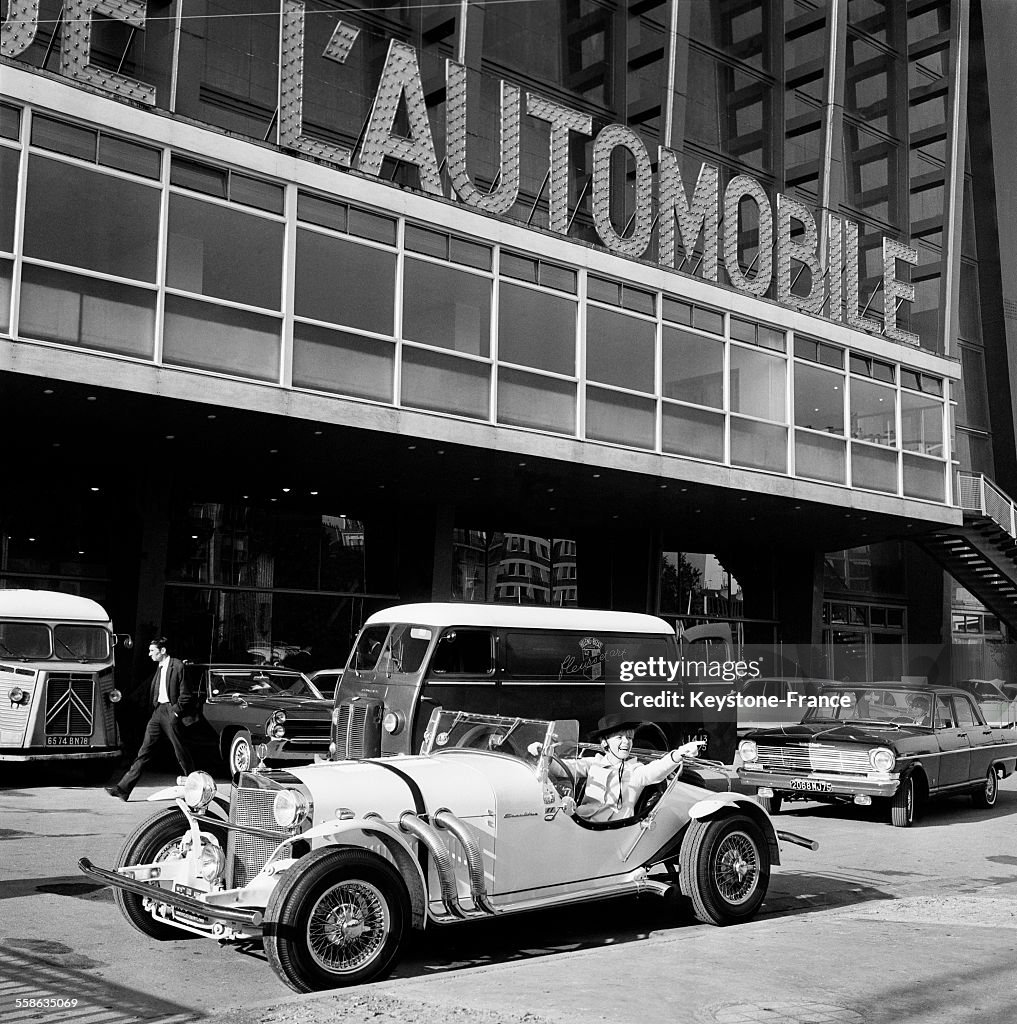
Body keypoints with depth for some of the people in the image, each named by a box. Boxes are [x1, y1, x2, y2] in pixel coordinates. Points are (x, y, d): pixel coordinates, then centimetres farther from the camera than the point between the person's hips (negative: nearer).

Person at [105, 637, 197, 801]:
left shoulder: (178, 666, -10)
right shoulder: (159, 667, 14)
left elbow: (186, 695, -11)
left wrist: (174, 711, -12)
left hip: (171, 711, -7)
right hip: (157, 711, 7)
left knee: (181, 751, 2)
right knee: (144, 750, 2)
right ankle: (123, 788, -3)